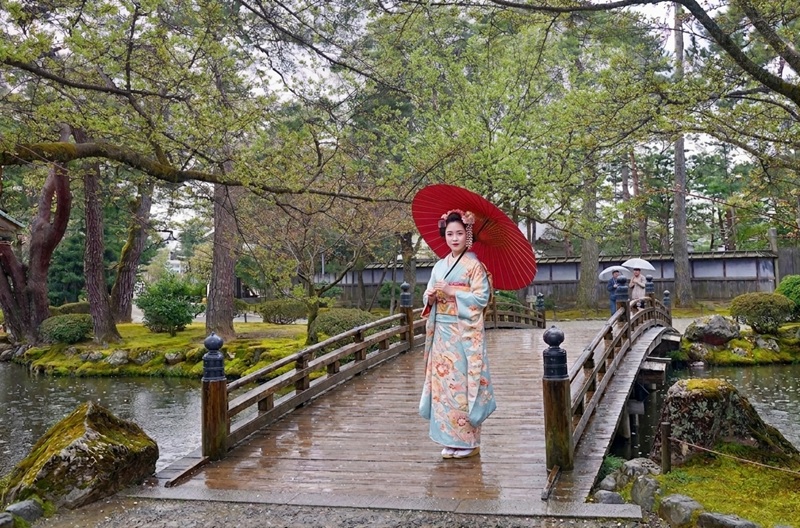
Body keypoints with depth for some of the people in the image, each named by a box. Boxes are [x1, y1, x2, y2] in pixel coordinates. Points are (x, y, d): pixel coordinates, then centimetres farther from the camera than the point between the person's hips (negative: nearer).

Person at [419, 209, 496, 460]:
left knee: (462, 383, -5)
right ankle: (451, 440, 14)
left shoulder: (474, 264, -4)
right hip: (442, 333, 6)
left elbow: (481, 297, -12)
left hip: (464, 334, -6)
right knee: (442, 382, 5)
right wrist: (431, 296, -8)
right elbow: (428, 298, 15)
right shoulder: (440, 266, 13)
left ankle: (468, 441, 6)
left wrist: (451, 292, -17)